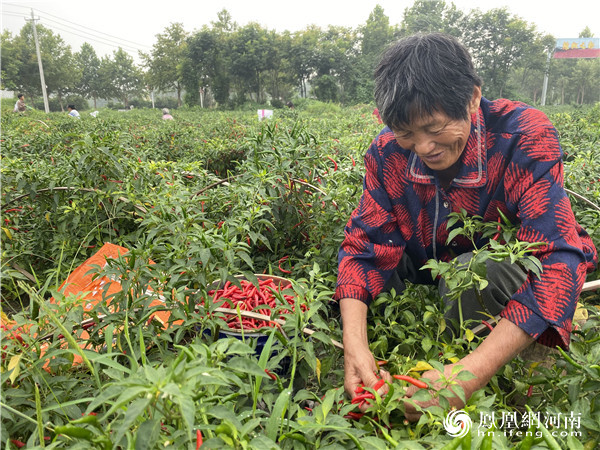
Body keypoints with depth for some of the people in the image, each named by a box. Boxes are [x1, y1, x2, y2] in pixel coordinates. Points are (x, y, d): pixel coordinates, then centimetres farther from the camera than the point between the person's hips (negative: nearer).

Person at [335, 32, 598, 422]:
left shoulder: (525, 137, -26)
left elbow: (558, 258, -35)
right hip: (427, 276, 3)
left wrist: (474, 373, -47)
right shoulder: (388, 152, -15)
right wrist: (354, 343, -36)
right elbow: (366, 246, -18)